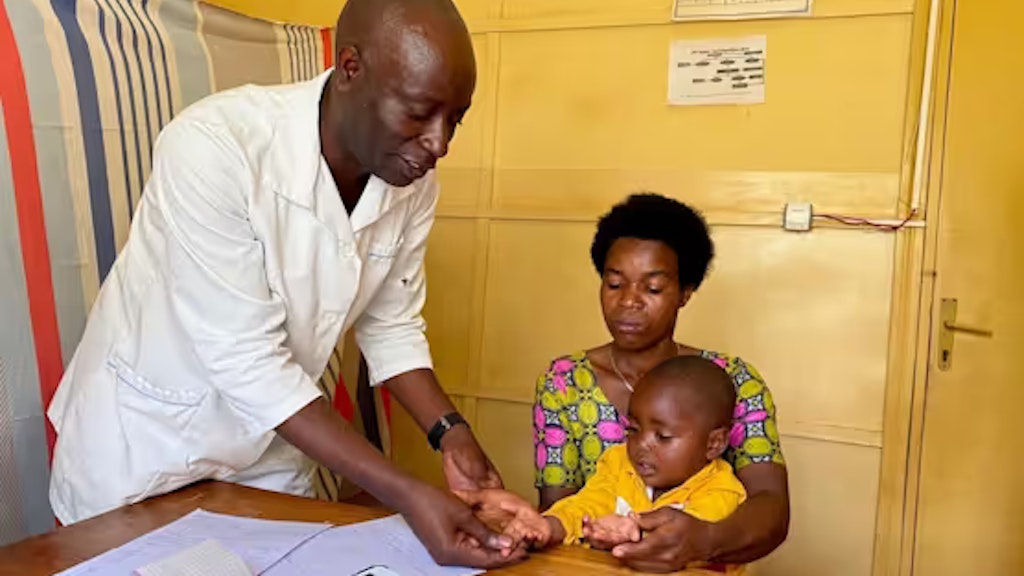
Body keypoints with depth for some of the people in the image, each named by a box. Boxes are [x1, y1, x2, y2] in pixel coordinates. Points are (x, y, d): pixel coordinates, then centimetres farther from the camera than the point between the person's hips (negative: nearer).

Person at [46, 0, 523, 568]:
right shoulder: (213, 146, -32)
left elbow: (391, 325, -2)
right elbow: (246, 362, -33)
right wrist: (406, 494, -34)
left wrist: (451, 432, -16)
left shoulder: (412, 179, -14)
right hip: (142, 433, -4)